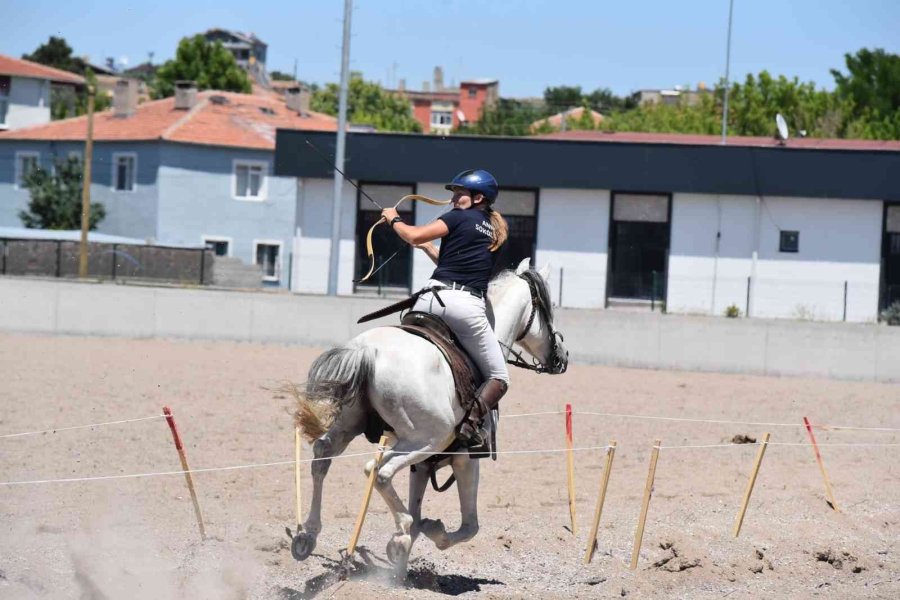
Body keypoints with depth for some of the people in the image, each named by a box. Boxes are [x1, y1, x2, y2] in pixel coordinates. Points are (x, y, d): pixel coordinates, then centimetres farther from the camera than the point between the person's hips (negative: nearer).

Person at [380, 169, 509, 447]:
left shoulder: (460, 217, 5)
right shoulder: (494, 232, 23)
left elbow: (414, 236, -3)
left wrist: (394, 219, 16)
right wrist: (429, 248, 35)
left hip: (434, 298, -3)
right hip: (469, 307, 3)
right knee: (498, 378, 10)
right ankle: (473, 419, -17)